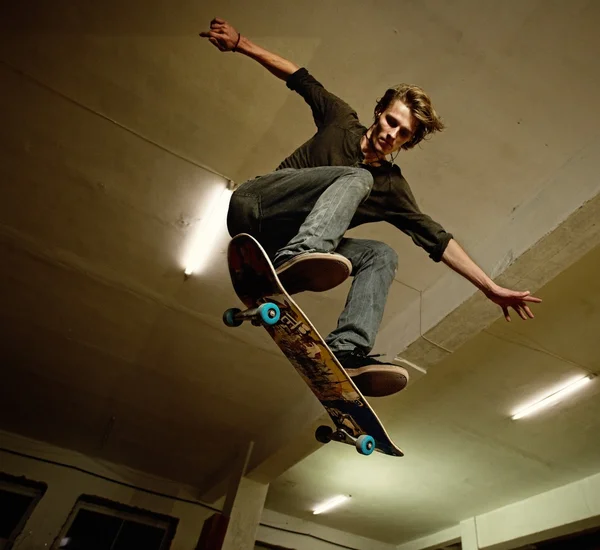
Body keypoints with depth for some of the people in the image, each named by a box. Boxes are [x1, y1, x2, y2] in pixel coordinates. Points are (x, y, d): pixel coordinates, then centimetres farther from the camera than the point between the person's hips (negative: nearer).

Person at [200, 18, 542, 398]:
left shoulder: (392, 186, 7)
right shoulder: (342, 121, 7)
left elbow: (437, 240, 2)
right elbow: (299, 77, 16)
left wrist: (490, 287, -2)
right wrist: (240, 43, 11)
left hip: (284, 241, 3)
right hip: (252, 205, -2)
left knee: (383, 256, -18)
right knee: (354, 178, -23)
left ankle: (348, 350, -35)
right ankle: (300, 253, -50)